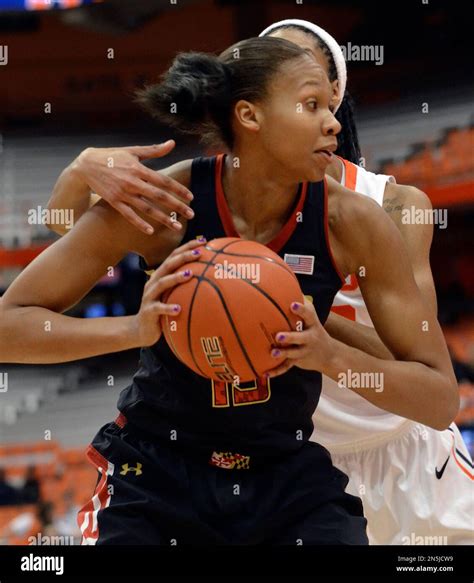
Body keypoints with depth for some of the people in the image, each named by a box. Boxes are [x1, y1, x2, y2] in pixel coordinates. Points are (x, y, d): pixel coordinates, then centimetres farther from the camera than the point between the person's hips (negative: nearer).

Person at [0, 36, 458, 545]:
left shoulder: (352, 223, -13)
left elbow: (441, 401, -9)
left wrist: (331, 356, -27)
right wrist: (134, 329, -30)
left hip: (288, 475, 2)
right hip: (155, 472, -1)